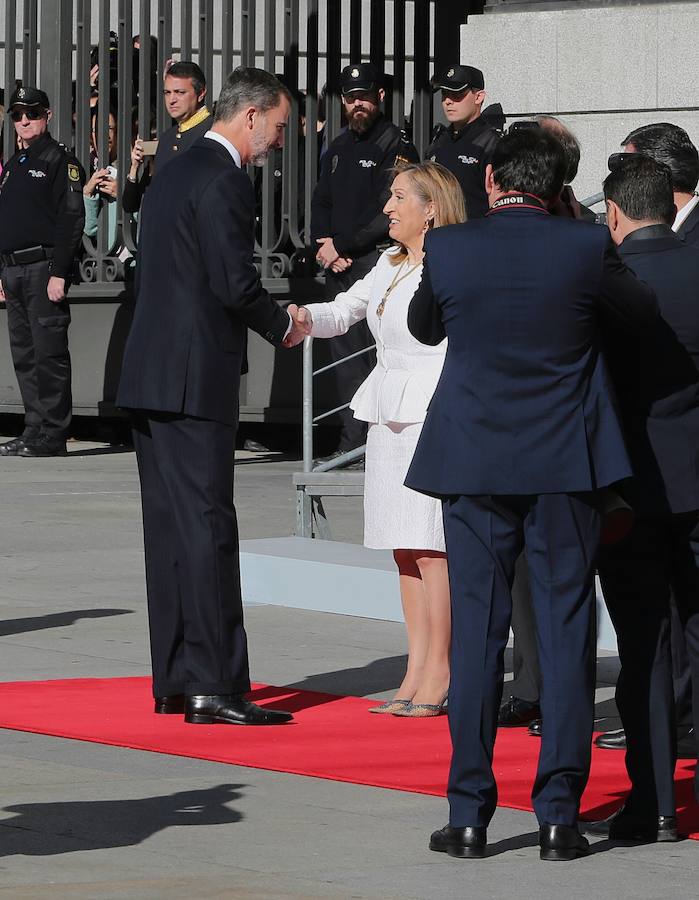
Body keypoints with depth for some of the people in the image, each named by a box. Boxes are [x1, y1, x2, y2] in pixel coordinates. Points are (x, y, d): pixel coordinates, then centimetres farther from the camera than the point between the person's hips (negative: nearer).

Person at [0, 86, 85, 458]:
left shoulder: (61, 161, -5)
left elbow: (72, 219, -12)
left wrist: (59, 273, -19)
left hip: (44, 268, -8)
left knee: (49, 352, -8)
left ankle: (52, 434, -8)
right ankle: (34, 430, 12)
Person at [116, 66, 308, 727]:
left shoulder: (176, 172, 18)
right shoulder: (222, 180, -12)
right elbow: (235, 282, -18)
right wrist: (280, 325, 1)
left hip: (149, 375, 10)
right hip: (195, 380, -10)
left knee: (171, 529, 11)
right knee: (207, 529, -10)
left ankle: (174, 683, 14)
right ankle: (213, 688, -12)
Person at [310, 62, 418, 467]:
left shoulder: (396, 145, -6)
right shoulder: (339, 149, 19)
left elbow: (389, 214, -13)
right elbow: (321, 203, 22)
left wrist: (341, 246, -11)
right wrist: (324, 246, 2)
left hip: (378, 262, -8)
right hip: (340, 266, 8)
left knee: (379, 354, -12)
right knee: (345, 355, 8)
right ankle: (352, 441, 13)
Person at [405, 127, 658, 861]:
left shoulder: (447, 249, -5)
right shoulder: (585, 248, -8)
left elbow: (423, 327, 13)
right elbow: (645, 315, 10)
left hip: (475, 467, 1)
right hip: (566, 469, -1)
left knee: (476, 635, 5)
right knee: (565, 634, 5)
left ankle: (469, 815, 5)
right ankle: (559, 813, 3)